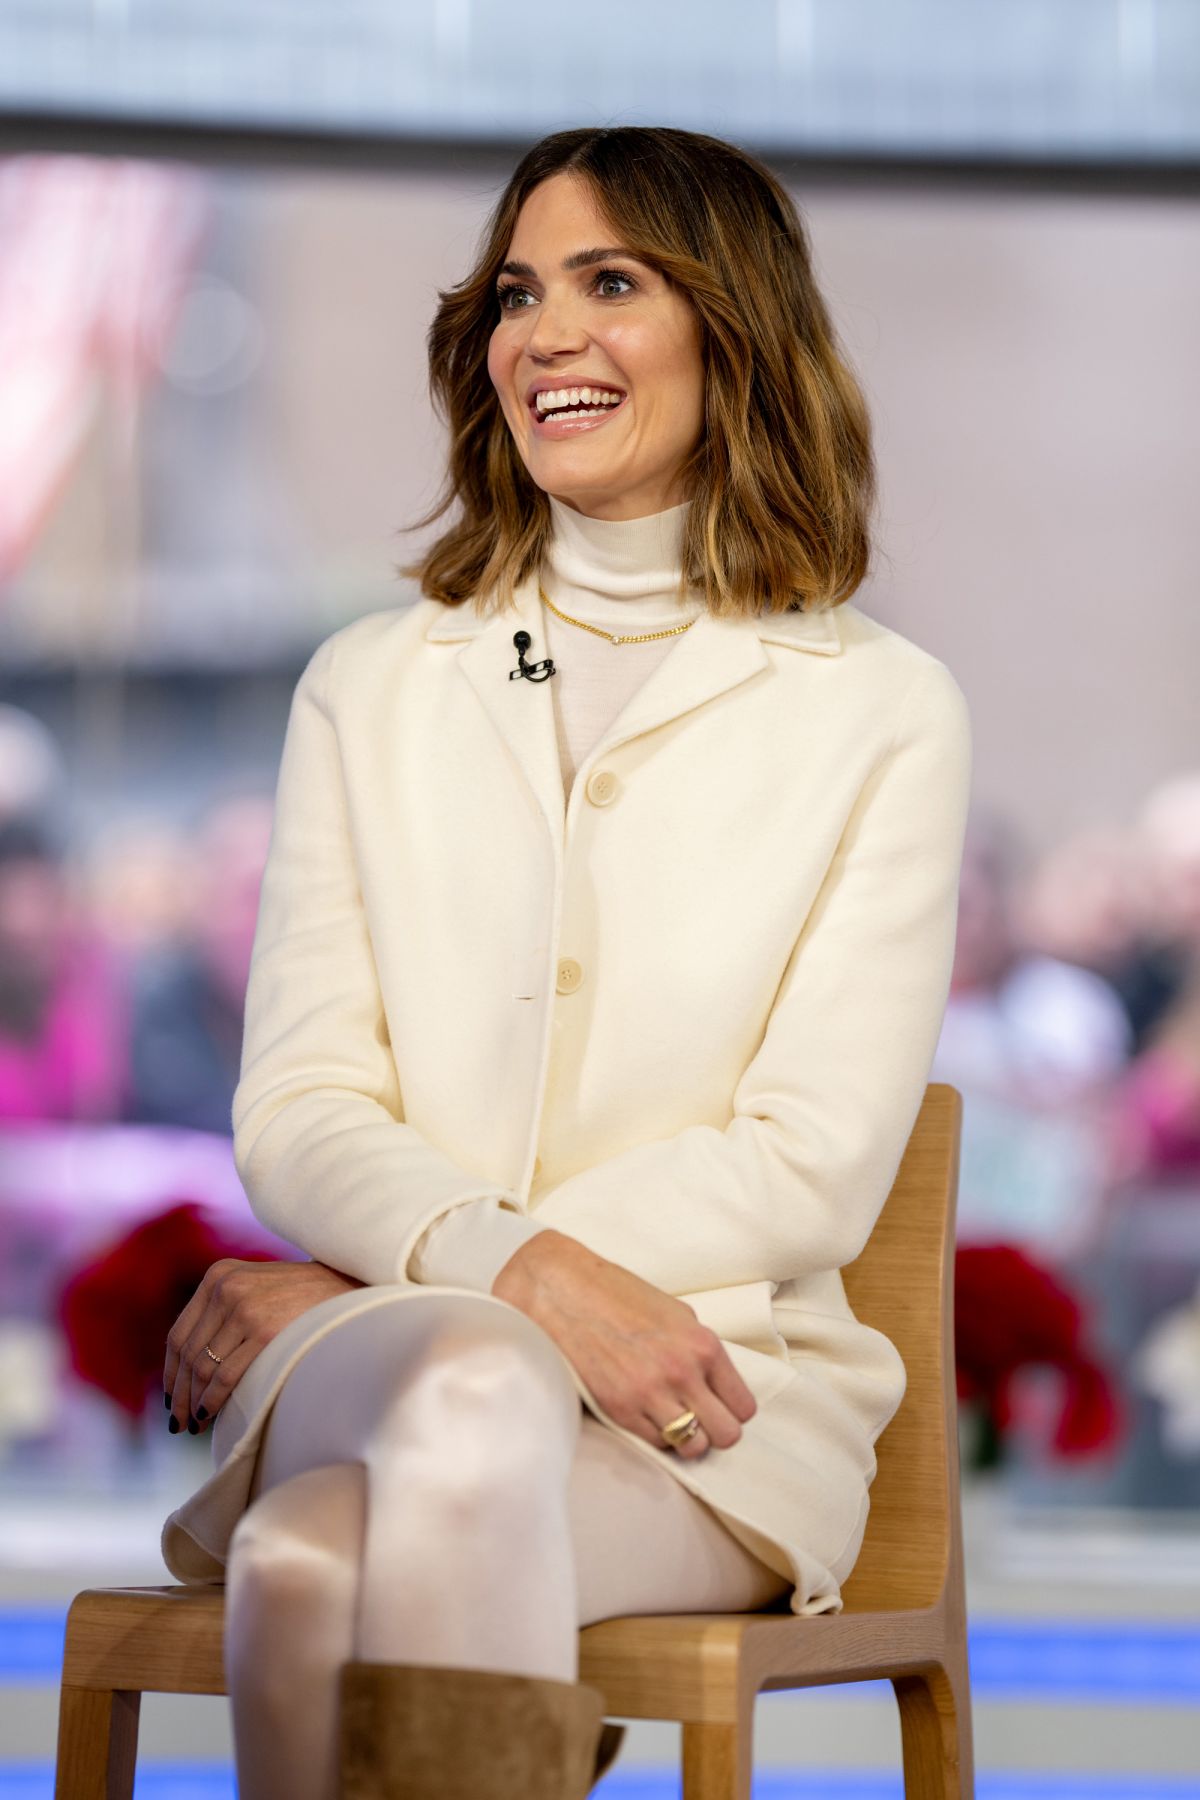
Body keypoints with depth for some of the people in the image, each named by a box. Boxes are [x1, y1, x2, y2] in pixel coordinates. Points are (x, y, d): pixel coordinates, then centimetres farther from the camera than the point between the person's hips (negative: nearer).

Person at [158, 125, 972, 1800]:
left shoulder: (883, 709, 7)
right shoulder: (372, 686, 17)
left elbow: (812, 1169, -2)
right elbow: (297, 1113, 7)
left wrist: (353, 1293, -9)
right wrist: (517, 1271, -17)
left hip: (714, 1416, -2)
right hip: (359, 1354, 2)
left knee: (313, 1557, -36)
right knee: (466, 1386, -38)